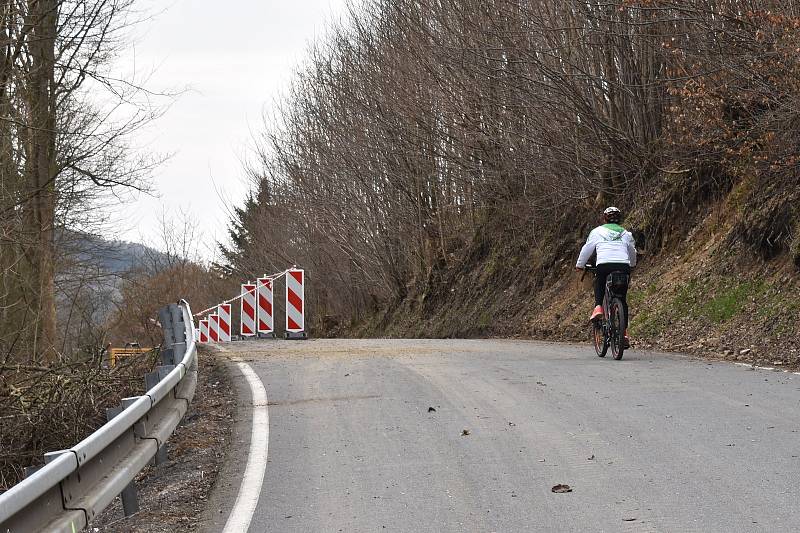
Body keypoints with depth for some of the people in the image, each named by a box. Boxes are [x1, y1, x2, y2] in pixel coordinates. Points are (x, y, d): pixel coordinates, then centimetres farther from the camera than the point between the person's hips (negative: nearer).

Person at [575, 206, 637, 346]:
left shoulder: (597, 231, 16)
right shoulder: (626, 233, 23)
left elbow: (587, 249, 20)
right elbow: (633, 253, 35)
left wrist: (579, 265, 35)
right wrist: (632, 264, 56)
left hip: (604, 265, -2)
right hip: (623, 266, 2)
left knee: (599, 285, 29)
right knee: (622, 300, 12)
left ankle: (598, 307, 2)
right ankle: (624, 332, 5)